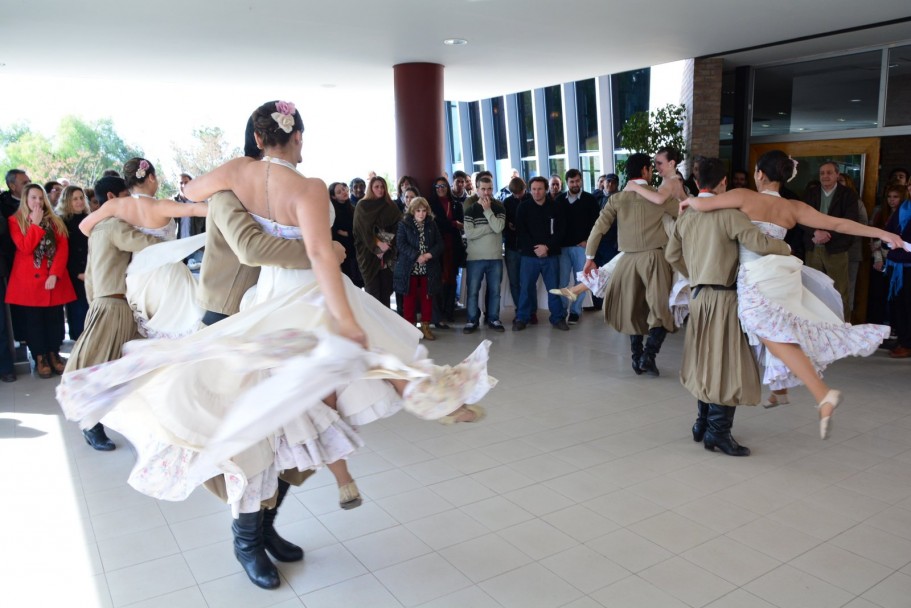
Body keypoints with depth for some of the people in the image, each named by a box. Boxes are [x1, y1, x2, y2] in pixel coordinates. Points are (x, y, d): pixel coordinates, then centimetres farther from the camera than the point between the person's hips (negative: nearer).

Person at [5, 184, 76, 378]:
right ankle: (40, 358, 12)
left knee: (55, 318, 6)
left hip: (54, 278, 3)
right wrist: (35, 224, -13)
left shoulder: (55, 221, 10)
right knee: (34, 320, 4)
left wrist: (54, 274, -12)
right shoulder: (15, 221, 1)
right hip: (29, 280, -2)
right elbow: (25, 247, -13)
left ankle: (54, 354, 18)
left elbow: (63, 248, 0)